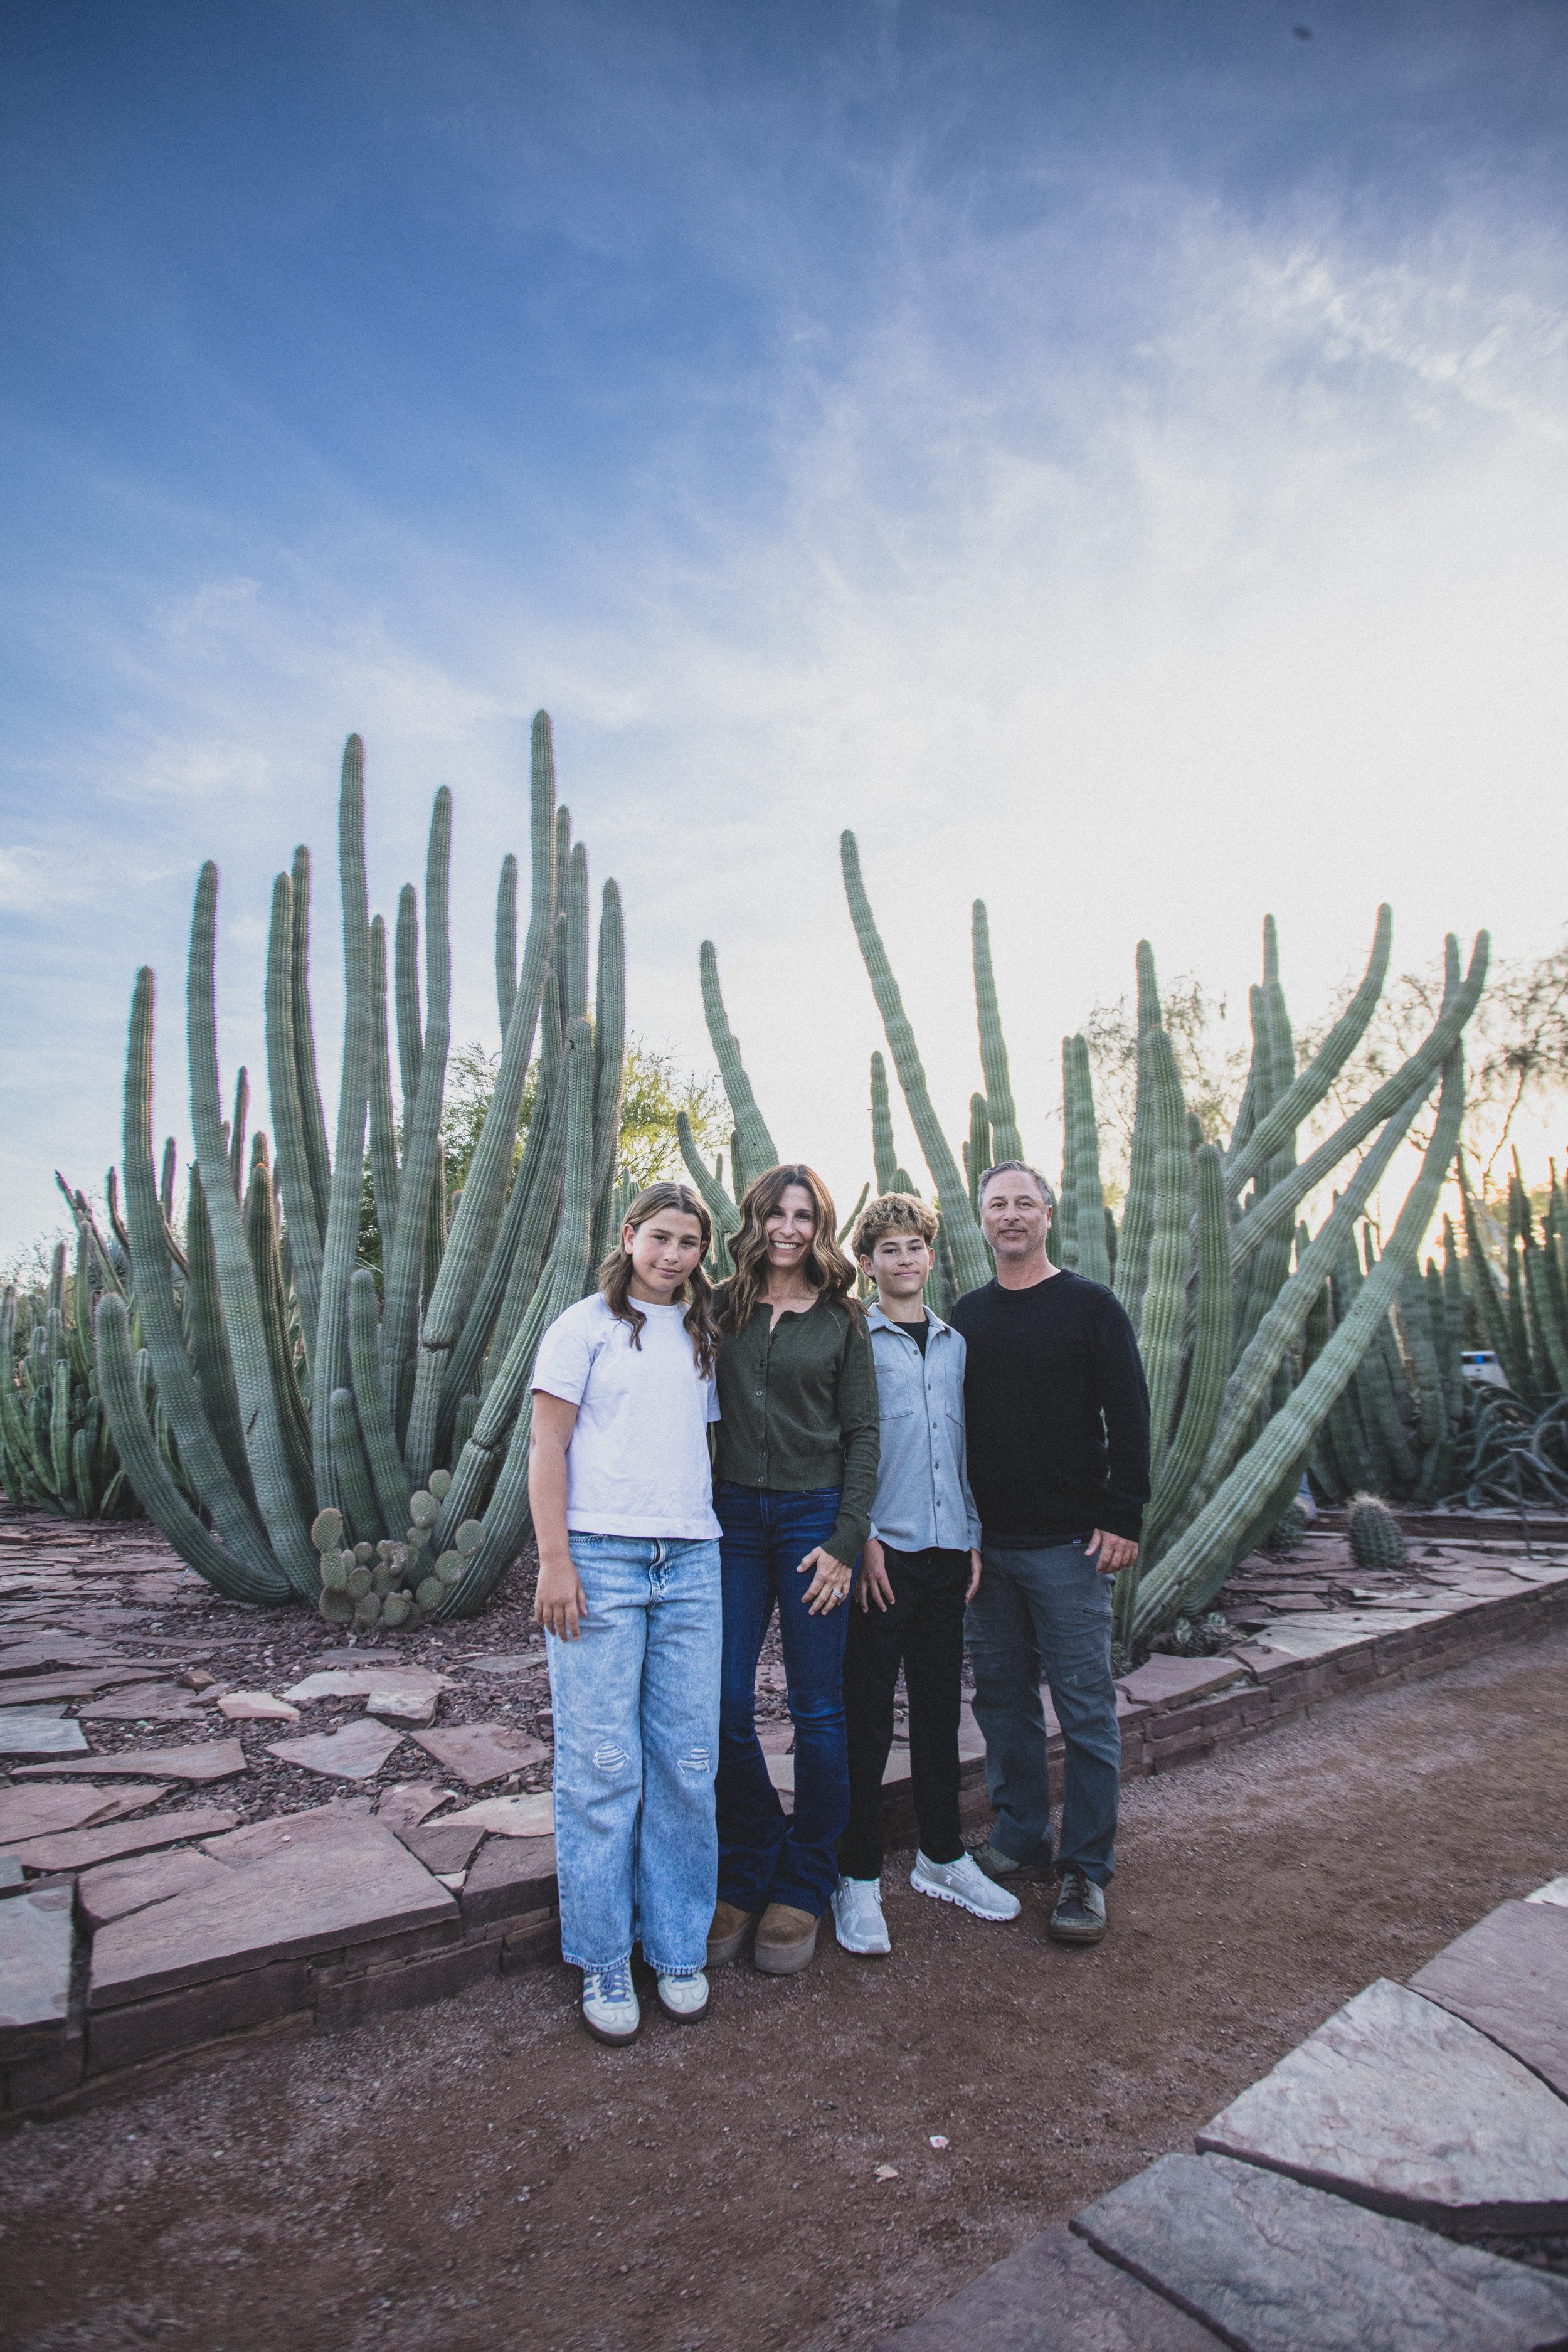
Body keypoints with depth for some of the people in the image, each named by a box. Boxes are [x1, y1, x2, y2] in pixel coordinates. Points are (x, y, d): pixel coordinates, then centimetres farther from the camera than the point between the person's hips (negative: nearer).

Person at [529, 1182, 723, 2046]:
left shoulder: (701, 1339, 16)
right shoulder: (586, 1325, 2)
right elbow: (547, 1444, -3)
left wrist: (717, 1538, 11)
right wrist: (555, 1561, -10)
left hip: (691, 1562, 4)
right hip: (600, 1557, -4)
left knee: (687, 1764, 6)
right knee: (603, 1764, 1)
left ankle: (678, 1949, 23)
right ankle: (603, 1961, 18)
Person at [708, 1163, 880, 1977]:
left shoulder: (842, 1320, 3)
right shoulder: (720, 1308, 5)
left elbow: (863, 1435, 2)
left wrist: (845, 1541, -6)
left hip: (814, 1515, -1)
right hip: (734, 1514, 1)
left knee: (817, 1711, 6)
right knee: (727, 1708, 2)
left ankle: (804, 1886, 26)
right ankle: (747, 1872, 25)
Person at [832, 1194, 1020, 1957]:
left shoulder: (955, 1343, 12)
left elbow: (964, 1446, 15)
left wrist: (974, 1538, 11)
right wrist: (861, 1536, -12)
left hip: (946, 1551, 5)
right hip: (882, 1551, -5)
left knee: (940, 1708, 15)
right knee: (867, 1716, 2)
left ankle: (942, 1856, 31)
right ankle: (859, 1877, 17)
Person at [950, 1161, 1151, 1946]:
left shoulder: (1091, 1307, -2)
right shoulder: (966, 1316, 9)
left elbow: (1128, 1415, -5)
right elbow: (948, 1423, 12)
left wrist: (1124, 1517, -11)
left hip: (1068, 1543, -4)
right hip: (985, 1543, 4)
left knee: (1085, 1706, 2)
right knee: (1003, 1697, 12)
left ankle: (1087, 1869, 14)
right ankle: (1019, 1838, 28)